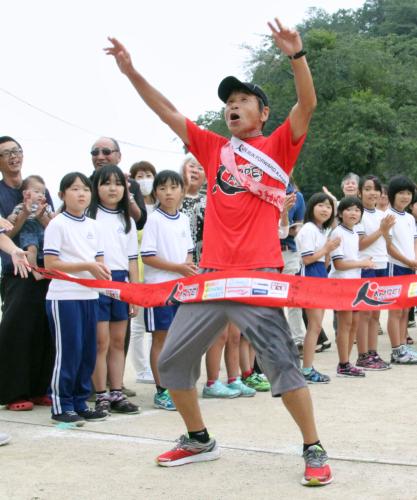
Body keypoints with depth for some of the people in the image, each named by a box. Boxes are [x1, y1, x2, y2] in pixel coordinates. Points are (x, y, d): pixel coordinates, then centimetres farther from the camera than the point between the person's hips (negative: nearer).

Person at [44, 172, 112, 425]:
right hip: (64, 297, -6)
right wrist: (87, 266, -17)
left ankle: (80, 402, 19)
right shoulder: (57, 224, -7)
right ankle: (61, 406, 6)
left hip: (90, 295, 7)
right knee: (68, 352, -4)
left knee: (88, 352, 9)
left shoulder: (93, 226, 12)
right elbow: (50, 264, -13)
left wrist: (102, 271, -7)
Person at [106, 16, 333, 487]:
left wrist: (296, 55, -23)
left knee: (280, 361, -11)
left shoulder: (279, 146, 5)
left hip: (258, 277, -5)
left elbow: (307, 104, -10)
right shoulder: (212, 147, 16)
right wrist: (131, 71, 10)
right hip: (210, 275, 6)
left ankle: (314, 451, 2)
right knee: (172, 360, 9)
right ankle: (198, 439, 27)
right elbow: (166, 111, 16)